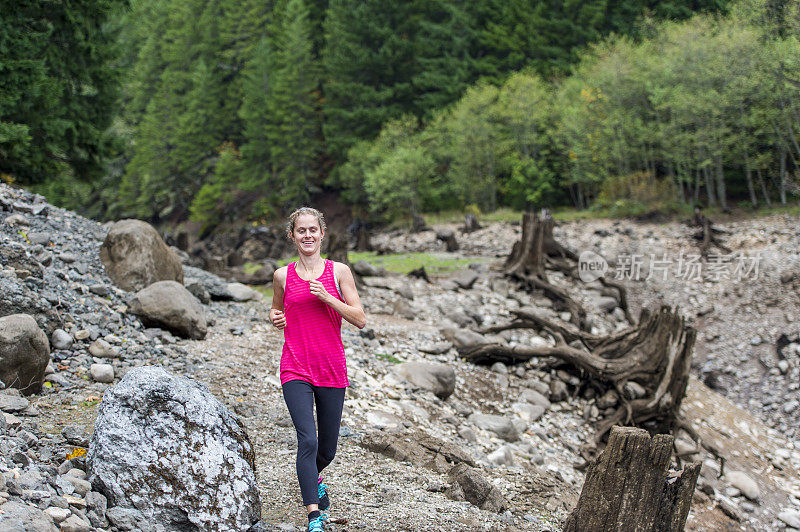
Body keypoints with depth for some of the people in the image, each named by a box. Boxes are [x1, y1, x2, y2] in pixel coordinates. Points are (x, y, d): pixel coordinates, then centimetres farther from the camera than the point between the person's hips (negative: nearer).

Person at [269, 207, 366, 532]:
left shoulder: (338, 271, 1)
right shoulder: (283, 276, 4)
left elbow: (360, 319, -4)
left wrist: (326, 297, -15)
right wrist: (276, 319, -2)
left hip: (332, 370, 1)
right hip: (295, 371, -1)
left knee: (327, 450, 12)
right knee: (307, 440, -20)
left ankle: (313, 477, 47)